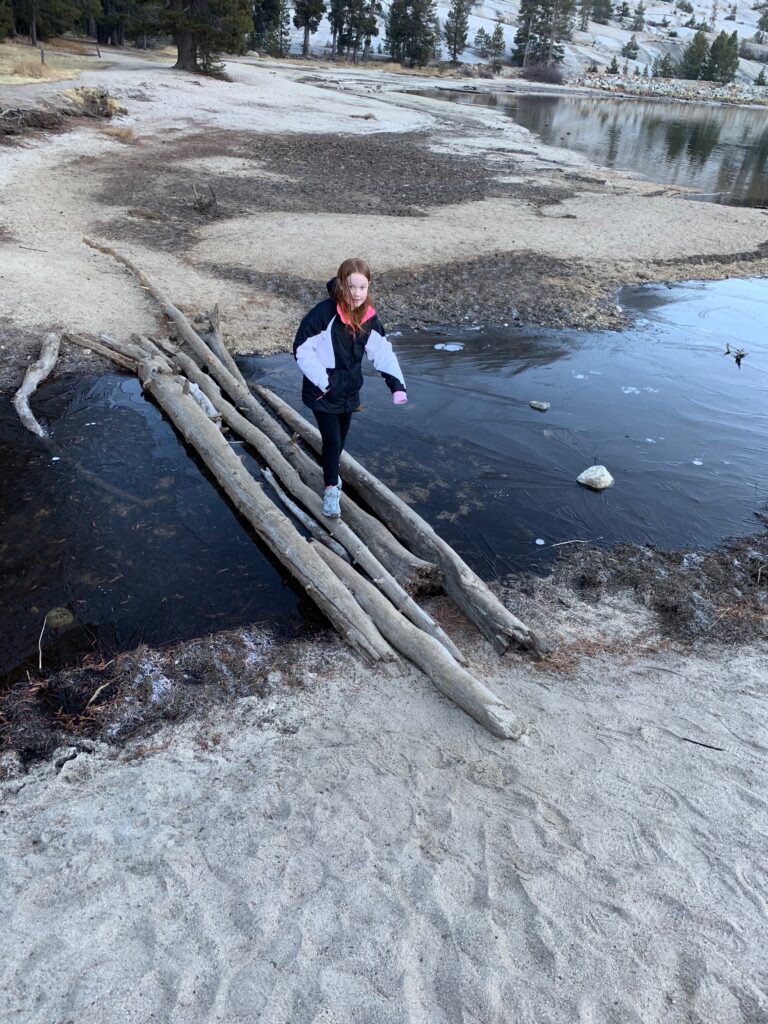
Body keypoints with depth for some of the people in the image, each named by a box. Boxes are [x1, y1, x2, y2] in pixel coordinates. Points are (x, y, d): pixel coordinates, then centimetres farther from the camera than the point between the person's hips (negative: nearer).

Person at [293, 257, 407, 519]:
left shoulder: (368, 317, -4)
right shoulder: (325, 313, -23)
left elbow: (382, 350, 0)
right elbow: (302, 350, -20)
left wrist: (397, 383, -12)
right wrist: (322, 382, -21)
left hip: (350, 390, 6)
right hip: (323, 391, -6)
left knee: (340, 438, 19)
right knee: (332, 440, -5)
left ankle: (331, 473, 46)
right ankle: (331, 489, 15)